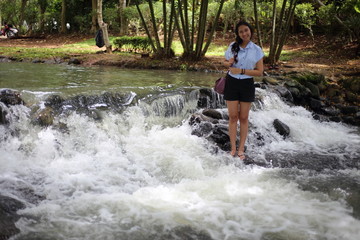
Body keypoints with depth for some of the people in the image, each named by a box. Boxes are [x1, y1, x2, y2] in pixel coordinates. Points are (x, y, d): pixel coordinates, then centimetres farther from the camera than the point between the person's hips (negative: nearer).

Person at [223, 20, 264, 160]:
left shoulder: (256, 50, -5)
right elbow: (225, 62, 14)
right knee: (233, 117, 3)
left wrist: (241, 71, -18)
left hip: (247, 84, -1)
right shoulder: (232, 46, 1)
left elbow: (259, 72, -7)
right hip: (232, 82, 1)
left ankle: (241, 149, 15)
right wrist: (229, 63, -11)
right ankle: (233, 148, 11)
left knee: (243, 118, 6)